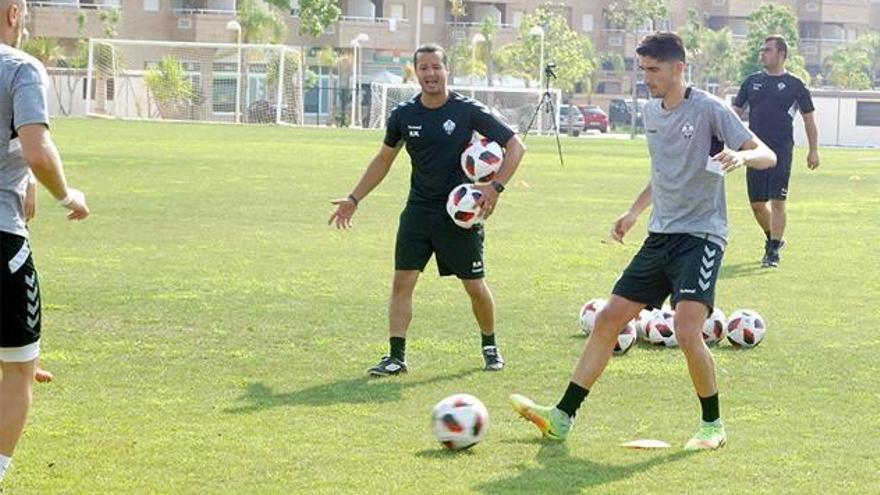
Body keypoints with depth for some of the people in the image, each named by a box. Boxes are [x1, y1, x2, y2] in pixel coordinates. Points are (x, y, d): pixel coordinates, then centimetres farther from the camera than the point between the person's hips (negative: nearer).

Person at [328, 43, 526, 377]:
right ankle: (396, 356, -3)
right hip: (418, 209, 3)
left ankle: (490, 347, 27)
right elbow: (384, 160, 16)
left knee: (475, 287, 4)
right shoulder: (404, 115, 0)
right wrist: (354, 199, 14)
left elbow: (515, 146, -5)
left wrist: (496, 187, -17)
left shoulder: (468, 112, -10)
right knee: (402, 281, -7)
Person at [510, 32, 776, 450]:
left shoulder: (708, 109, -10)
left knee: (687, 331, -20)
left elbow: (767, 155, -14)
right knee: (609, 318, 2)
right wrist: (635, 211, 23)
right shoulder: (650, 112, 12)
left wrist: (741, 156, -35)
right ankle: (562, 418, 5)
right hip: (661, 236, 7)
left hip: (702, 235, -7)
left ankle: (712, 425, 1)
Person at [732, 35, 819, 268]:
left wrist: (813, 151, 3)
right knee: (757, 203, 7)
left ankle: (773, 251, -2)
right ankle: (773, 238, 29)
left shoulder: (794, 85, 1)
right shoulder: (752, 81, 10)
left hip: (781, 151, -4)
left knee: (777, 202, -8)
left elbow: (809, 119, 6)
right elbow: (735, 113, 13)